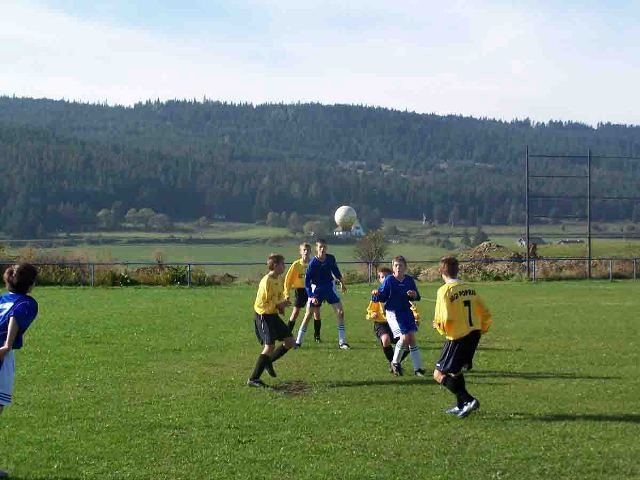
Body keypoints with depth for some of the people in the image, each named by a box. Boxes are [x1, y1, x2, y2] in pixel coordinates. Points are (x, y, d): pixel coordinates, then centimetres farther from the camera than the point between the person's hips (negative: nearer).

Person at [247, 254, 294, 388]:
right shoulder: (266, 281, -20)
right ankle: (253, 379, -10)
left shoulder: (279, 279, 7)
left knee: (290, 341, 9)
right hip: (264, 316, -9)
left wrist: (281, 305, 2)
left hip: (274, 315, 9)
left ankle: (268, 361, 25)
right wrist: (278, 305, -20)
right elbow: (260, 304, -22)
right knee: (270, 346, -15)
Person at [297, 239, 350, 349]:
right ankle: (298, 341, 7)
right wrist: (311, 296, -21)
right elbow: (307, 281, -15)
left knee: (340, 312, -5)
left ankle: (342, 342, 2)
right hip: (316, 289, -3)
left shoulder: (331, 258, -8)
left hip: (330, 287, 3)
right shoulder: (313, 263, -19)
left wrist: (342, 282, 22)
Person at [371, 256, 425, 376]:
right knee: (404, 338, -16)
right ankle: (395, 363, 7)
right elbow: (382, 297, -9)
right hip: (393, 313, -4)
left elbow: (417, 297, 9)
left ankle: (418, 368, 10)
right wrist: (376, 294, -30)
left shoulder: (409, 280, 0)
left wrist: (414, 295, -14)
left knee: (412, 338, 2)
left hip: (407, 312, 4)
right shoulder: (389, 280, -10)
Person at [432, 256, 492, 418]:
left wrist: (438, 326, 0)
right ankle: (461, 406, 27)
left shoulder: (445, 290, -13)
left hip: (458, 337, -7)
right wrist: (480, 330, 24)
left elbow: (445, 319, -21)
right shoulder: (469, 289, 8)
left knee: (439, 374, 1)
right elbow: (486, 315, 9)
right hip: (474, 334, 7)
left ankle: (468, 400, -11)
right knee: (455, 370, 25)